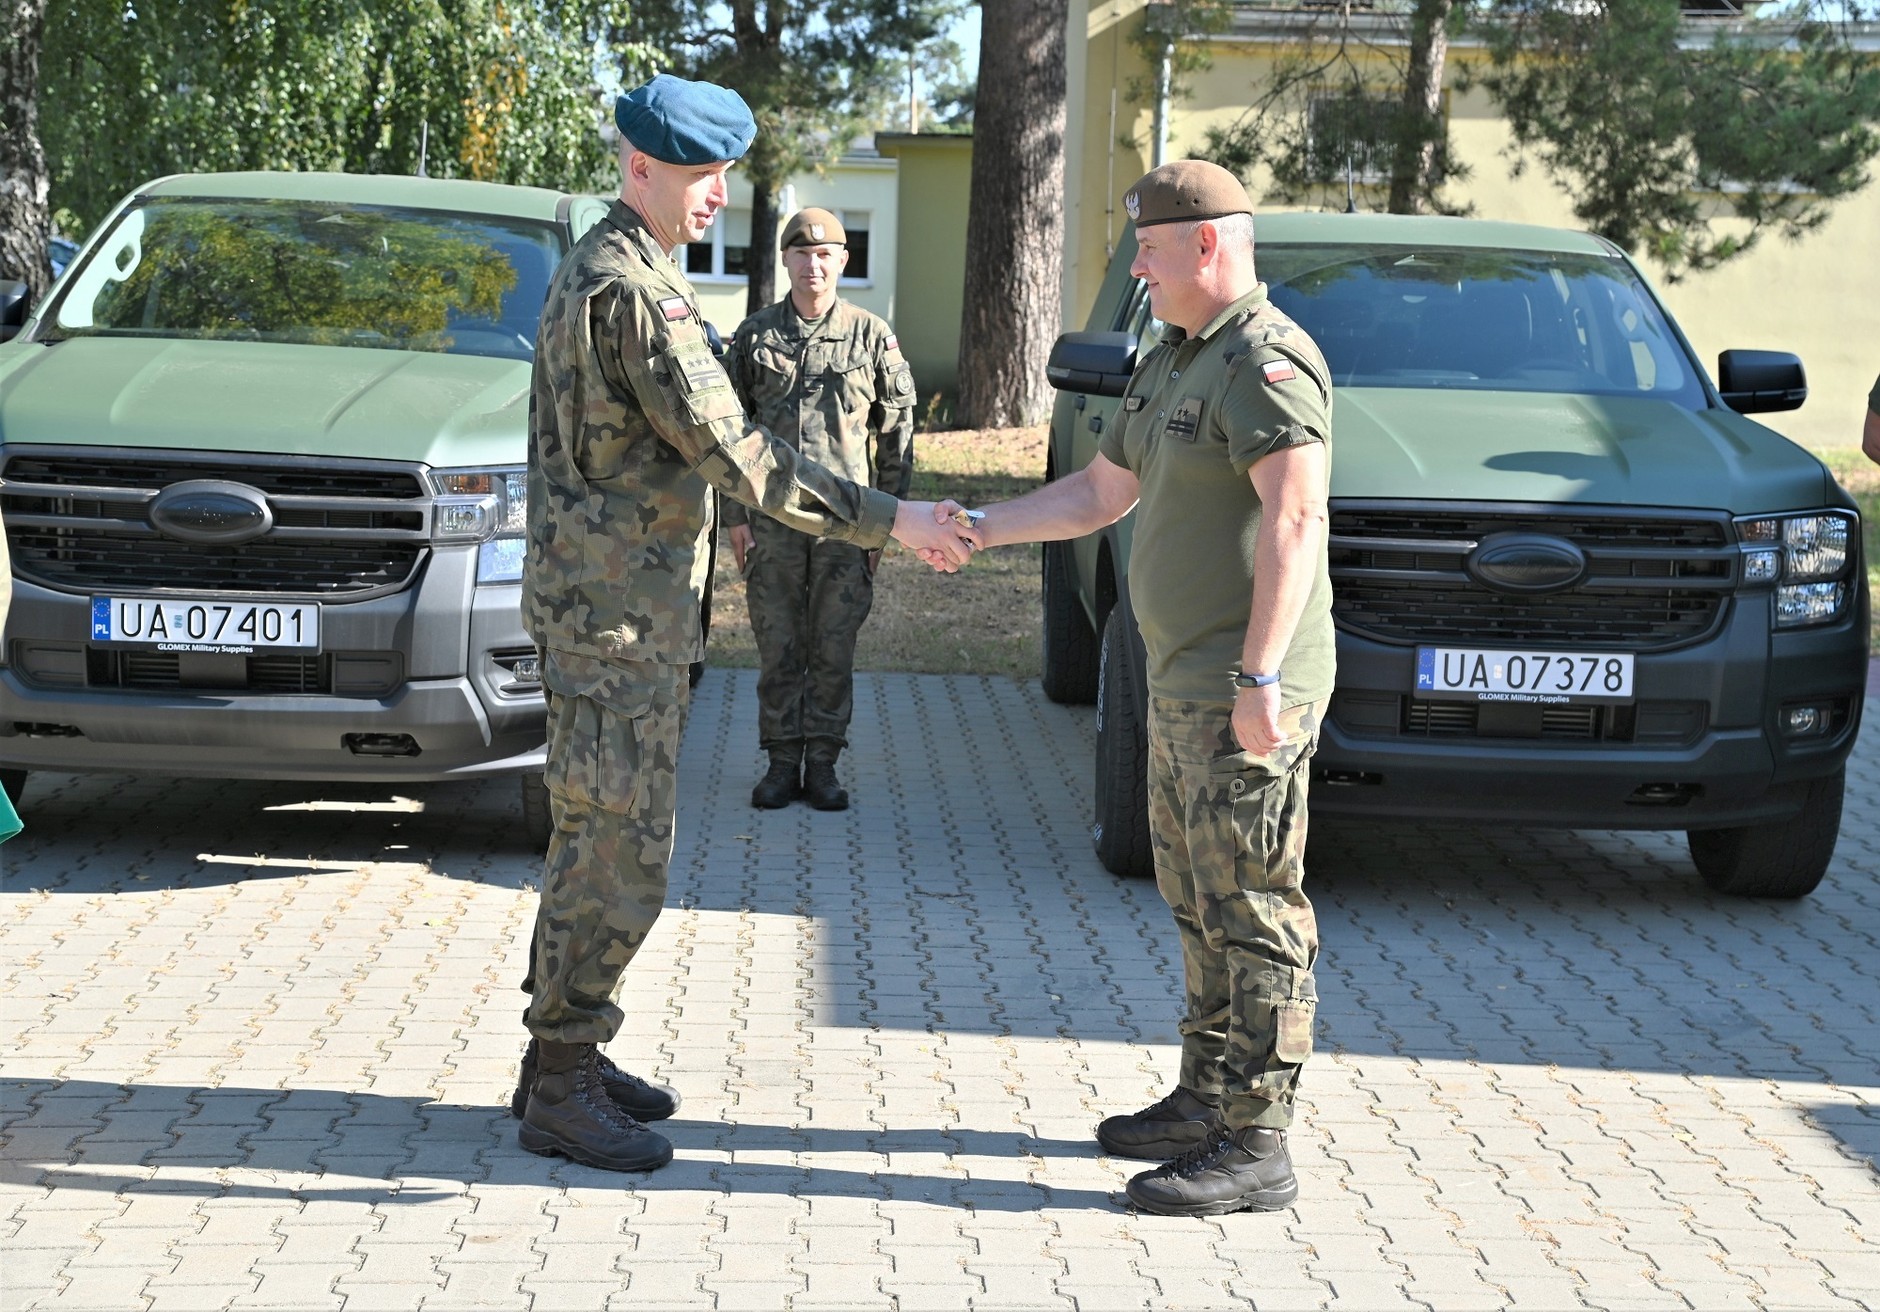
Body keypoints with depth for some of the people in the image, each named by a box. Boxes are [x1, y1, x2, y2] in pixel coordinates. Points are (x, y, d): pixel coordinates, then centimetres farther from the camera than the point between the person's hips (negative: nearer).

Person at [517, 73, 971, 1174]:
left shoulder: (609, 271, 16)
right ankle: (559, 1090, 1)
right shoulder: (630, 288, -18)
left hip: (628, 603, 11)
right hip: (615, 612, -11)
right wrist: (887, 521, -20)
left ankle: (567, 1056, 23)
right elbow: (730, 450, -22)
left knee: (600, 840, 15)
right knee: (620, 851, -6)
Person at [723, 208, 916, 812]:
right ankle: (783, 762, 13)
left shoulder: (872, 336, 5)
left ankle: (822, 763, 12)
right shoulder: (754, 334, 7)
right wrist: (734, 514, 2)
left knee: (834, 649, 3)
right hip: (772, 514, 1)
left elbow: (897, 433, 7)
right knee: (777, 646, 4)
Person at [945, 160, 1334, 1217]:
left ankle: (1257, 1146, -3)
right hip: (1184, 682, 10)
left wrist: (1260, 676, -27)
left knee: (1253, 911, -7)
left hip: (1246, 689, -10)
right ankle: (1208, 1101, 26)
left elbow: (1296, 520, -23)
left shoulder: (1267, 361, -15)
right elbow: (1101, 494, 24)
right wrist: (979, 530, 16)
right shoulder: (1174, 364, 18)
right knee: (1200, 903, 16)